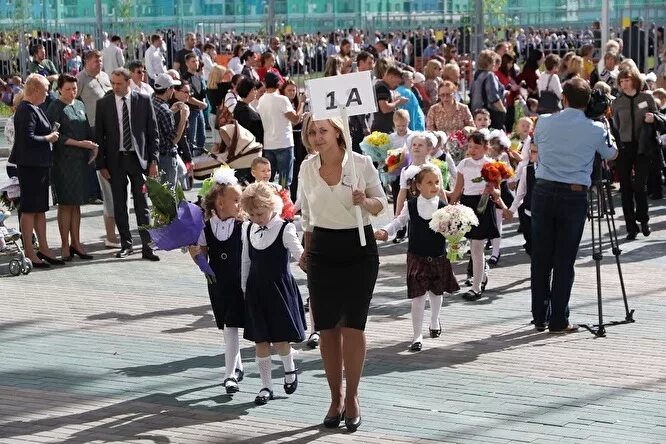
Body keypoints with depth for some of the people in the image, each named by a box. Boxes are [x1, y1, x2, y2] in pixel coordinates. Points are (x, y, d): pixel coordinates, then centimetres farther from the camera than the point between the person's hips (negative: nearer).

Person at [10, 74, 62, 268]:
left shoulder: (35, 109, 14)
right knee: (30, 209, -4)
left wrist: (50, 135, 8)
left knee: (41, 208, 14)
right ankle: (29, 253, 0)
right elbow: (28, 138, -24)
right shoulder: (26, 110, -17)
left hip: (40, 164, 10)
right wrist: (48, 138, -12)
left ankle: (44, 250, 20)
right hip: (30, 165, -10)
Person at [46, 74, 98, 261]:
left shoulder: (80, 105, 15)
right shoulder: (55, 108, -6)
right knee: (66, 203, -4)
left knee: (76, 203, 9)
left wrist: (93, 145, 2)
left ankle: (75, 243, 14)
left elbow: (87, 129, 21)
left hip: (81, 160, 6)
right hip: (63, 161, -6)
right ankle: (65, 245, 1)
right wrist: (79, 143, -18)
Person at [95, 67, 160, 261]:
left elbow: (153, 132, 4)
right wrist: (101, 164, -1)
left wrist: (153, 160, -2)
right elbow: (99, 136, 5)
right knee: (119, 204, 5)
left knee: (142, 205, -1)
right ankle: (126, 244, 16)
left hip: (138, 158, -1)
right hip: (115, 160, 1)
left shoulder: (143, 100, 1)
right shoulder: (103, 103, 2)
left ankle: (147, 247, 1)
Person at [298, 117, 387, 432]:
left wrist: (366, 201, -19)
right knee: (327, 328, 5)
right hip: (322, 250, 3)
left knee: (352, 325, -7)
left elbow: (380, 203, 2)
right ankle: (336, 397, 20)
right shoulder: (307, 168, 3)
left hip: (359, 249, -3)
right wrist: (307, 251, 19)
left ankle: (351, 396, 10)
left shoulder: (361, 163, -7)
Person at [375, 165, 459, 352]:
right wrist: (386, 231, -6)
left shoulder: (443, 207, -9)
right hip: (417, 257, -1)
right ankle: (417, 336, 3)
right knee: (418, 296, -4)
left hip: (439, 257, 1)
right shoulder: (410, 206, -6)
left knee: (436, 292, 20)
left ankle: (434, 321, 49)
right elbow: (399, 221, 9)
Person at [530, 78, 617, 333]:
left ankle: (540, 318, 14)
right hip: (574, 195, -2)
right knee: (564, 261, 2)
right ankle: (558, 321, 5)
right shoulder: (595, 129, -4)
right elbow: (611, 154, 15)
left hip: (543, 190, 2)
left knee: (540, 258, 8)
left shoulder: (544, 123, 1)